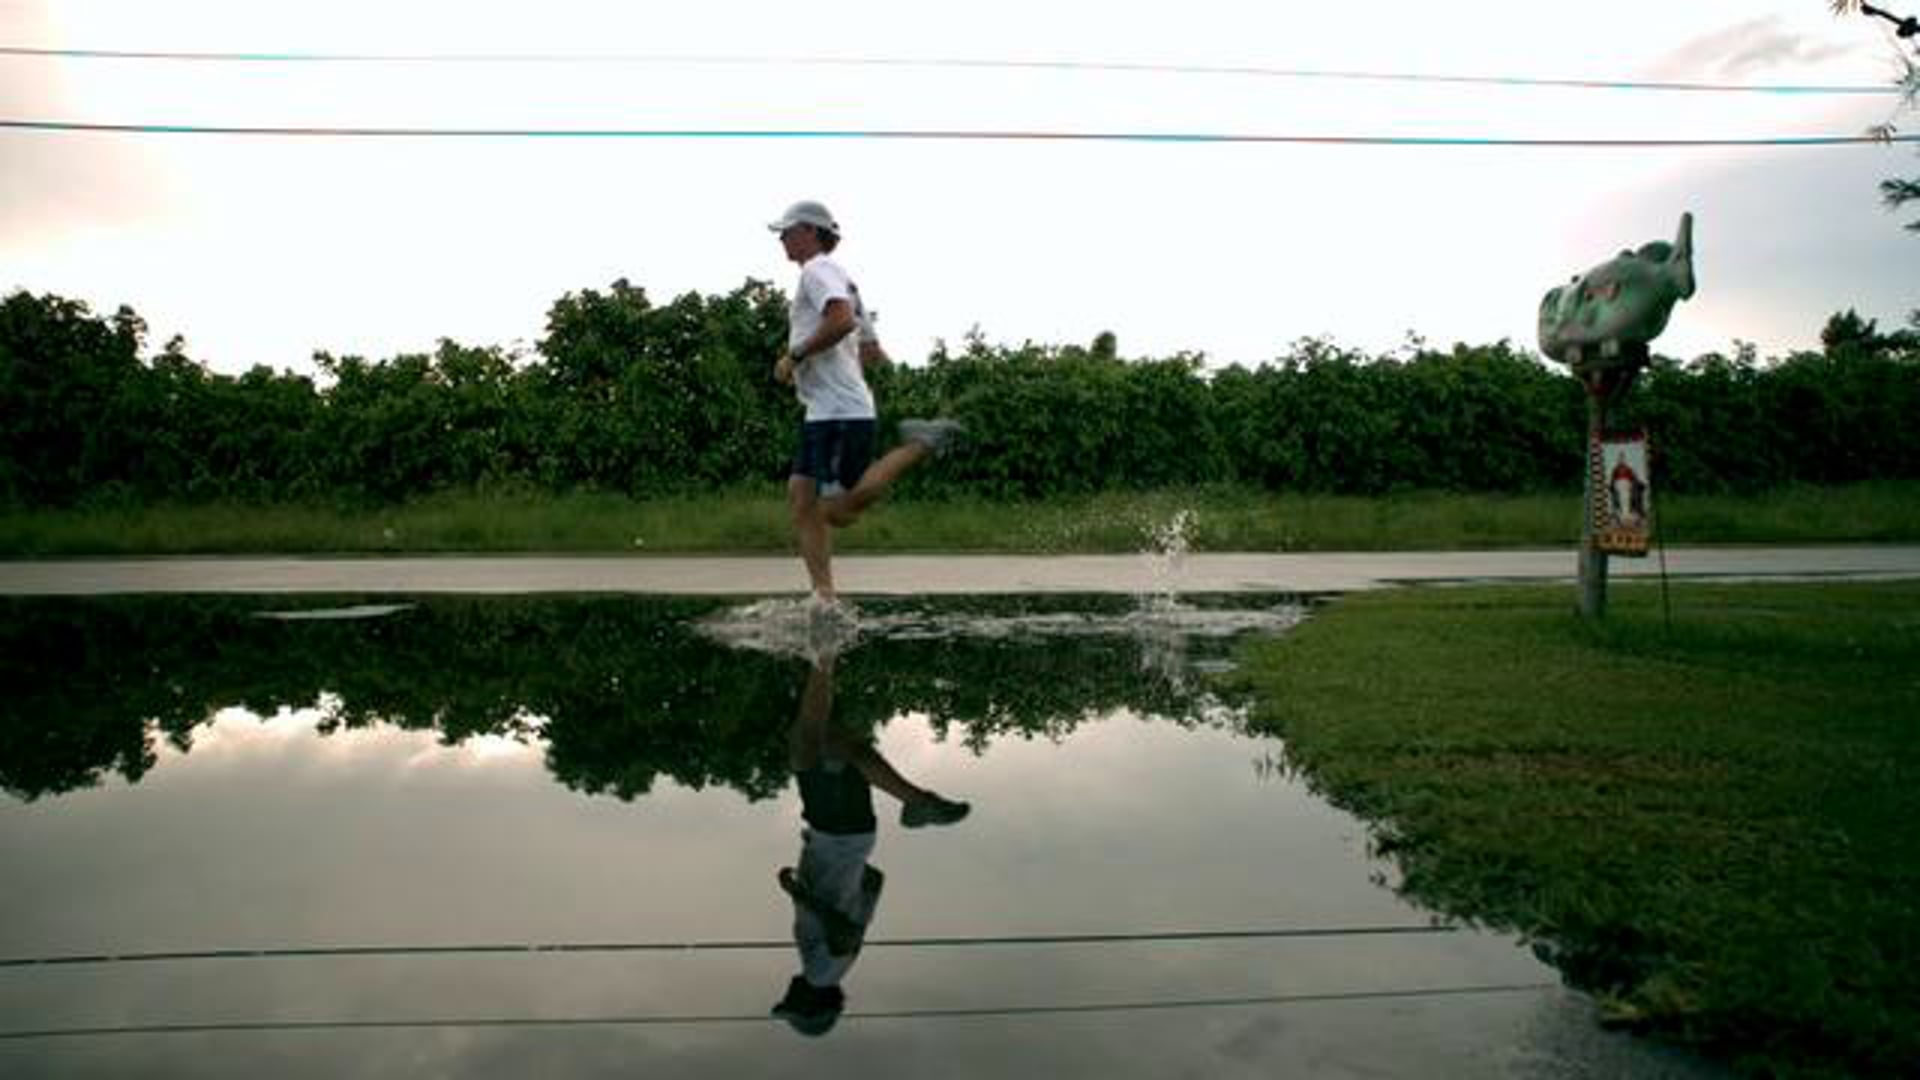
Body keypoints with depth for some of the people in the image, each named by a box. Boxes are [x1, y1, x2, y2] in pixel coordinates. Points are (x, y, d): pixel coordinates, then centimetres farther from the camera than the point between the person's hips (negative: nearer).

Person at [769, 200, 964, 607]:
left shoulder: (817, 270, -6)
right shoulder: (841, 279, 24)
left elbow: (841, 319, -27)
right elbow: (873, 353, 26)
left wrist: (794, 356, -17)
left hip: (841, 413, -10)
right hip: (823, 413, 10)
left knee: (838, 513, -10)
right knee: (801, 497, 4)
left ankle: (919, 445, -8)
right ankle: (824, 599, 2)